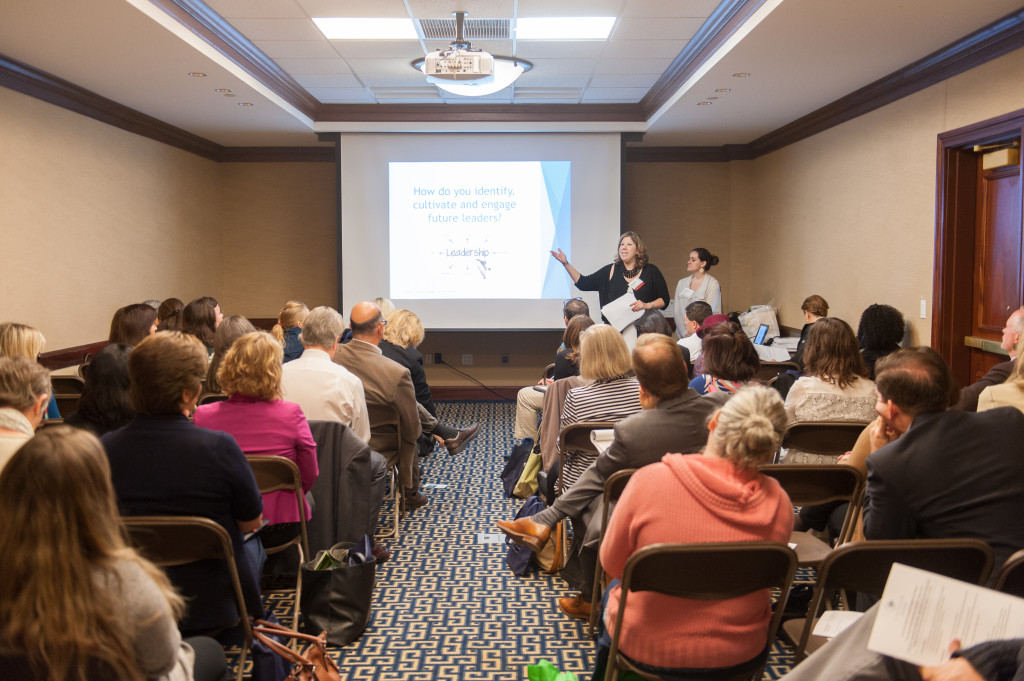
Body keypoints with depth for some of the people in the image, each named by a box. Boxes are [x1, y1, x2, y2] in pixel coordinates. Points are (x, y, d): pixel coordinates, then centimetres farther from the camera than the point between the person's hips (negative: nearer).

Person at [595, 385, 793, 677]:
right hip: (739, 653, 2)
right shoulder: (779, 505, -18)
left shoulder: (649, 480, -25)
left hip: (645, 647, -2)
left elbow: (612, 564, -10)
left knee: (613, 589, 30)